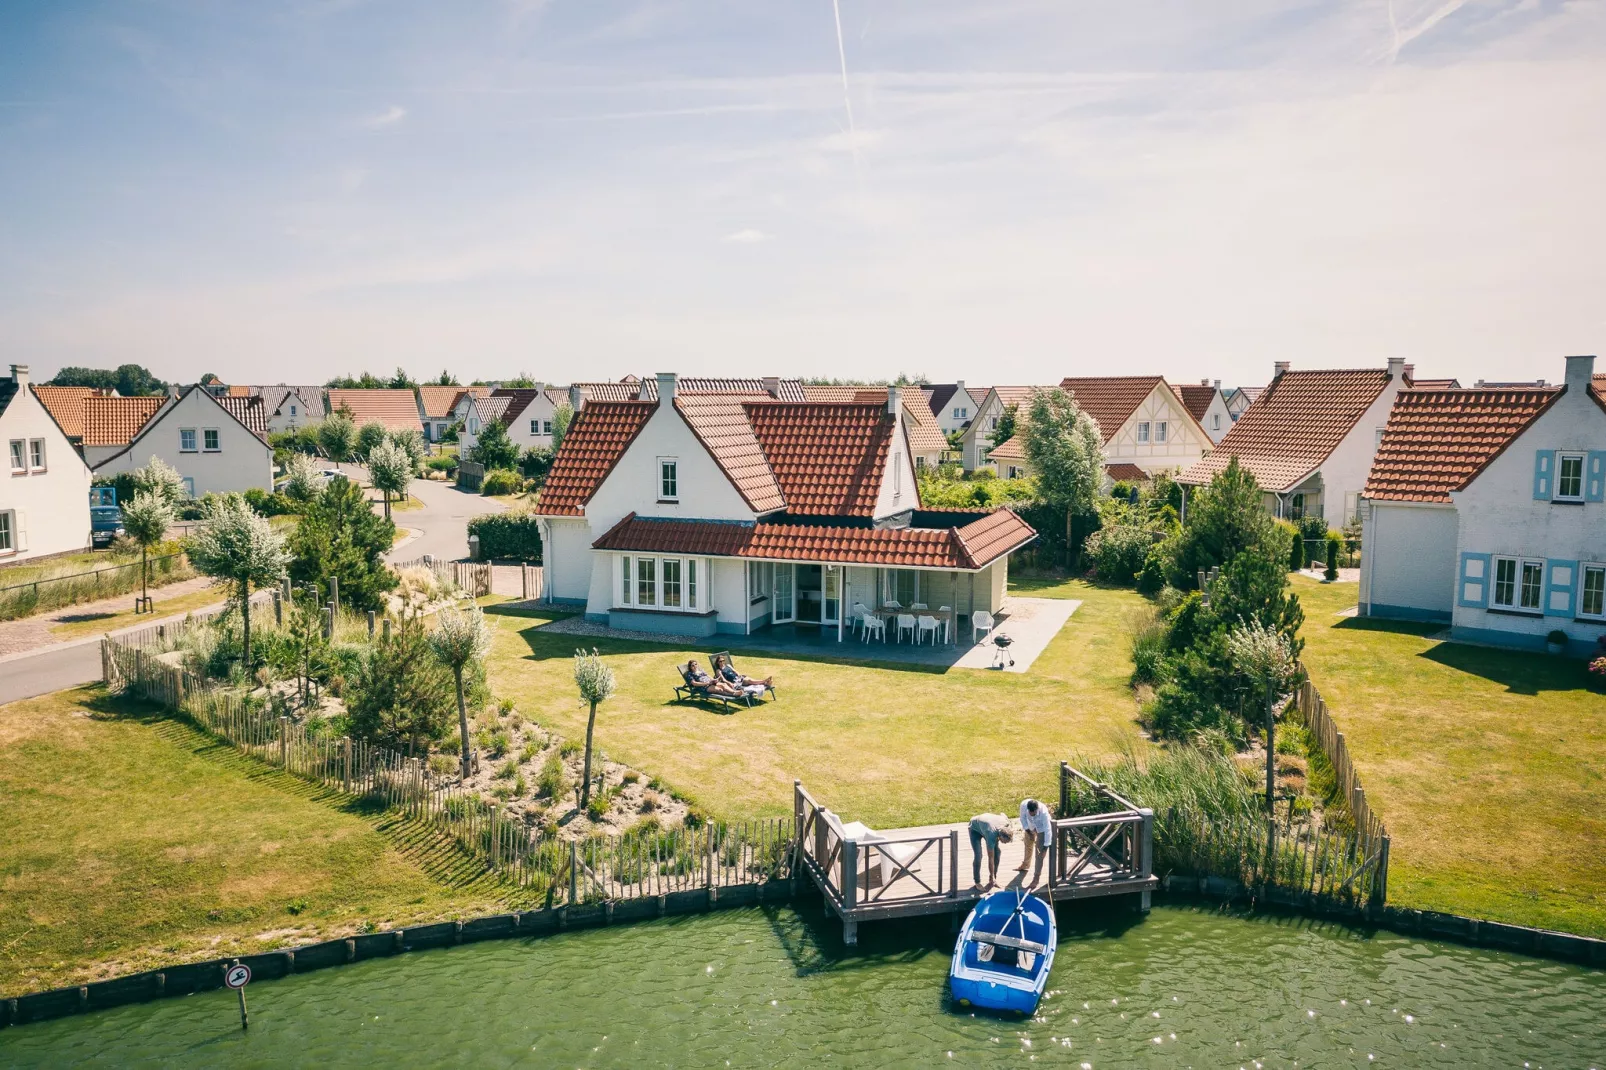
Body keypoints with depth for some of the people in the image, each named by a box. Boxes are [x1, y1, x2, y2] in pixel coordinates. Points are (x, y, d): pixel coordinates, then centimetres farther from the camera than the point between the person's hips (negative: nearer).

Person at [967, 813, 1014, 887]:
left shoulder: (1006, 823, -30)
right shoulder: (991, 834, -42)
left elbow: (1002, 814, -3)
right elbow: (991, 858, -33)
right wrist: (992, 877, -27)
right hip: (975, 829, -6)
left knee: (997, 851, -5)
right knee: (978, 855, -17)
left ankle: (994, 879, 8)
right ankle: (977, 882, -3)